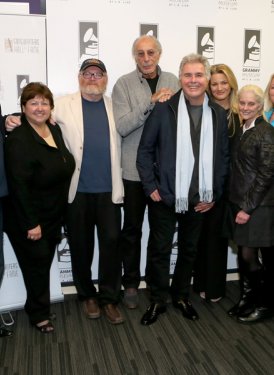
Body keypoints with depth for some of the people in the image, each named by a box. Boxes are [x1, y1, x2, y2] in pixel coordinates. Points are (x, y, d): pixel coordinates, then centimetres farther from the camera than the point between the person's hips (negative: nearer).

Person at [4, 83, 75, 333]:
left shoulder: (55, 130, 3)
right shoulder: (19, 140, -20)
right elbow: (19, 186, -23)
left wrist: (58, 216, 13)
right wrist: (31, 224, -21)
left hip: (53, 217, 7)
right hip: (29, 221, -7)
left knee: (44, 263, 18)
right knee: (36, 265, 7)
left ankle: (37, 308, 38)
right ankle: (39, 315, 28)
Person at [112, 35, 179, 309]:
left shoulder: (172, 81, 6)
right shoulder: (124, 84, -4)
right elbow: (121, 126, -16)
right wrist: (151, 102, -21)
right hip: (134, 169, -3)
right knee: (132, 229, 9)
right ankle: (131, 283, 26)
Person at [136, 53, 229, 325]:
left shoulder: (218, 114, 2)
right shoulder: (164, 109, -7)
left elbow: (223, 157, 6)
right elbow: (145, 150, -4)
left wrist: (214, 194, 2)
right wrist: (151, 187, -9)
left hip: (200, 199, 3)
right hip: (165, 196, -3)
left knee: (189, 250, 17)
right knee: (160, 250, 9)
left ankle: (181, 296, 37)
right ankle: (158, 300, 27)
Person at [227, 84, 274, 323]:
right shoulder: (243, 131, 11)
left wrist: (247, 207, -15)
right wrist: (240, 205, 8)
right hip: (242, 202, 7)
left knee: (248, 254, -1)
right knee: (246, 255, 13)